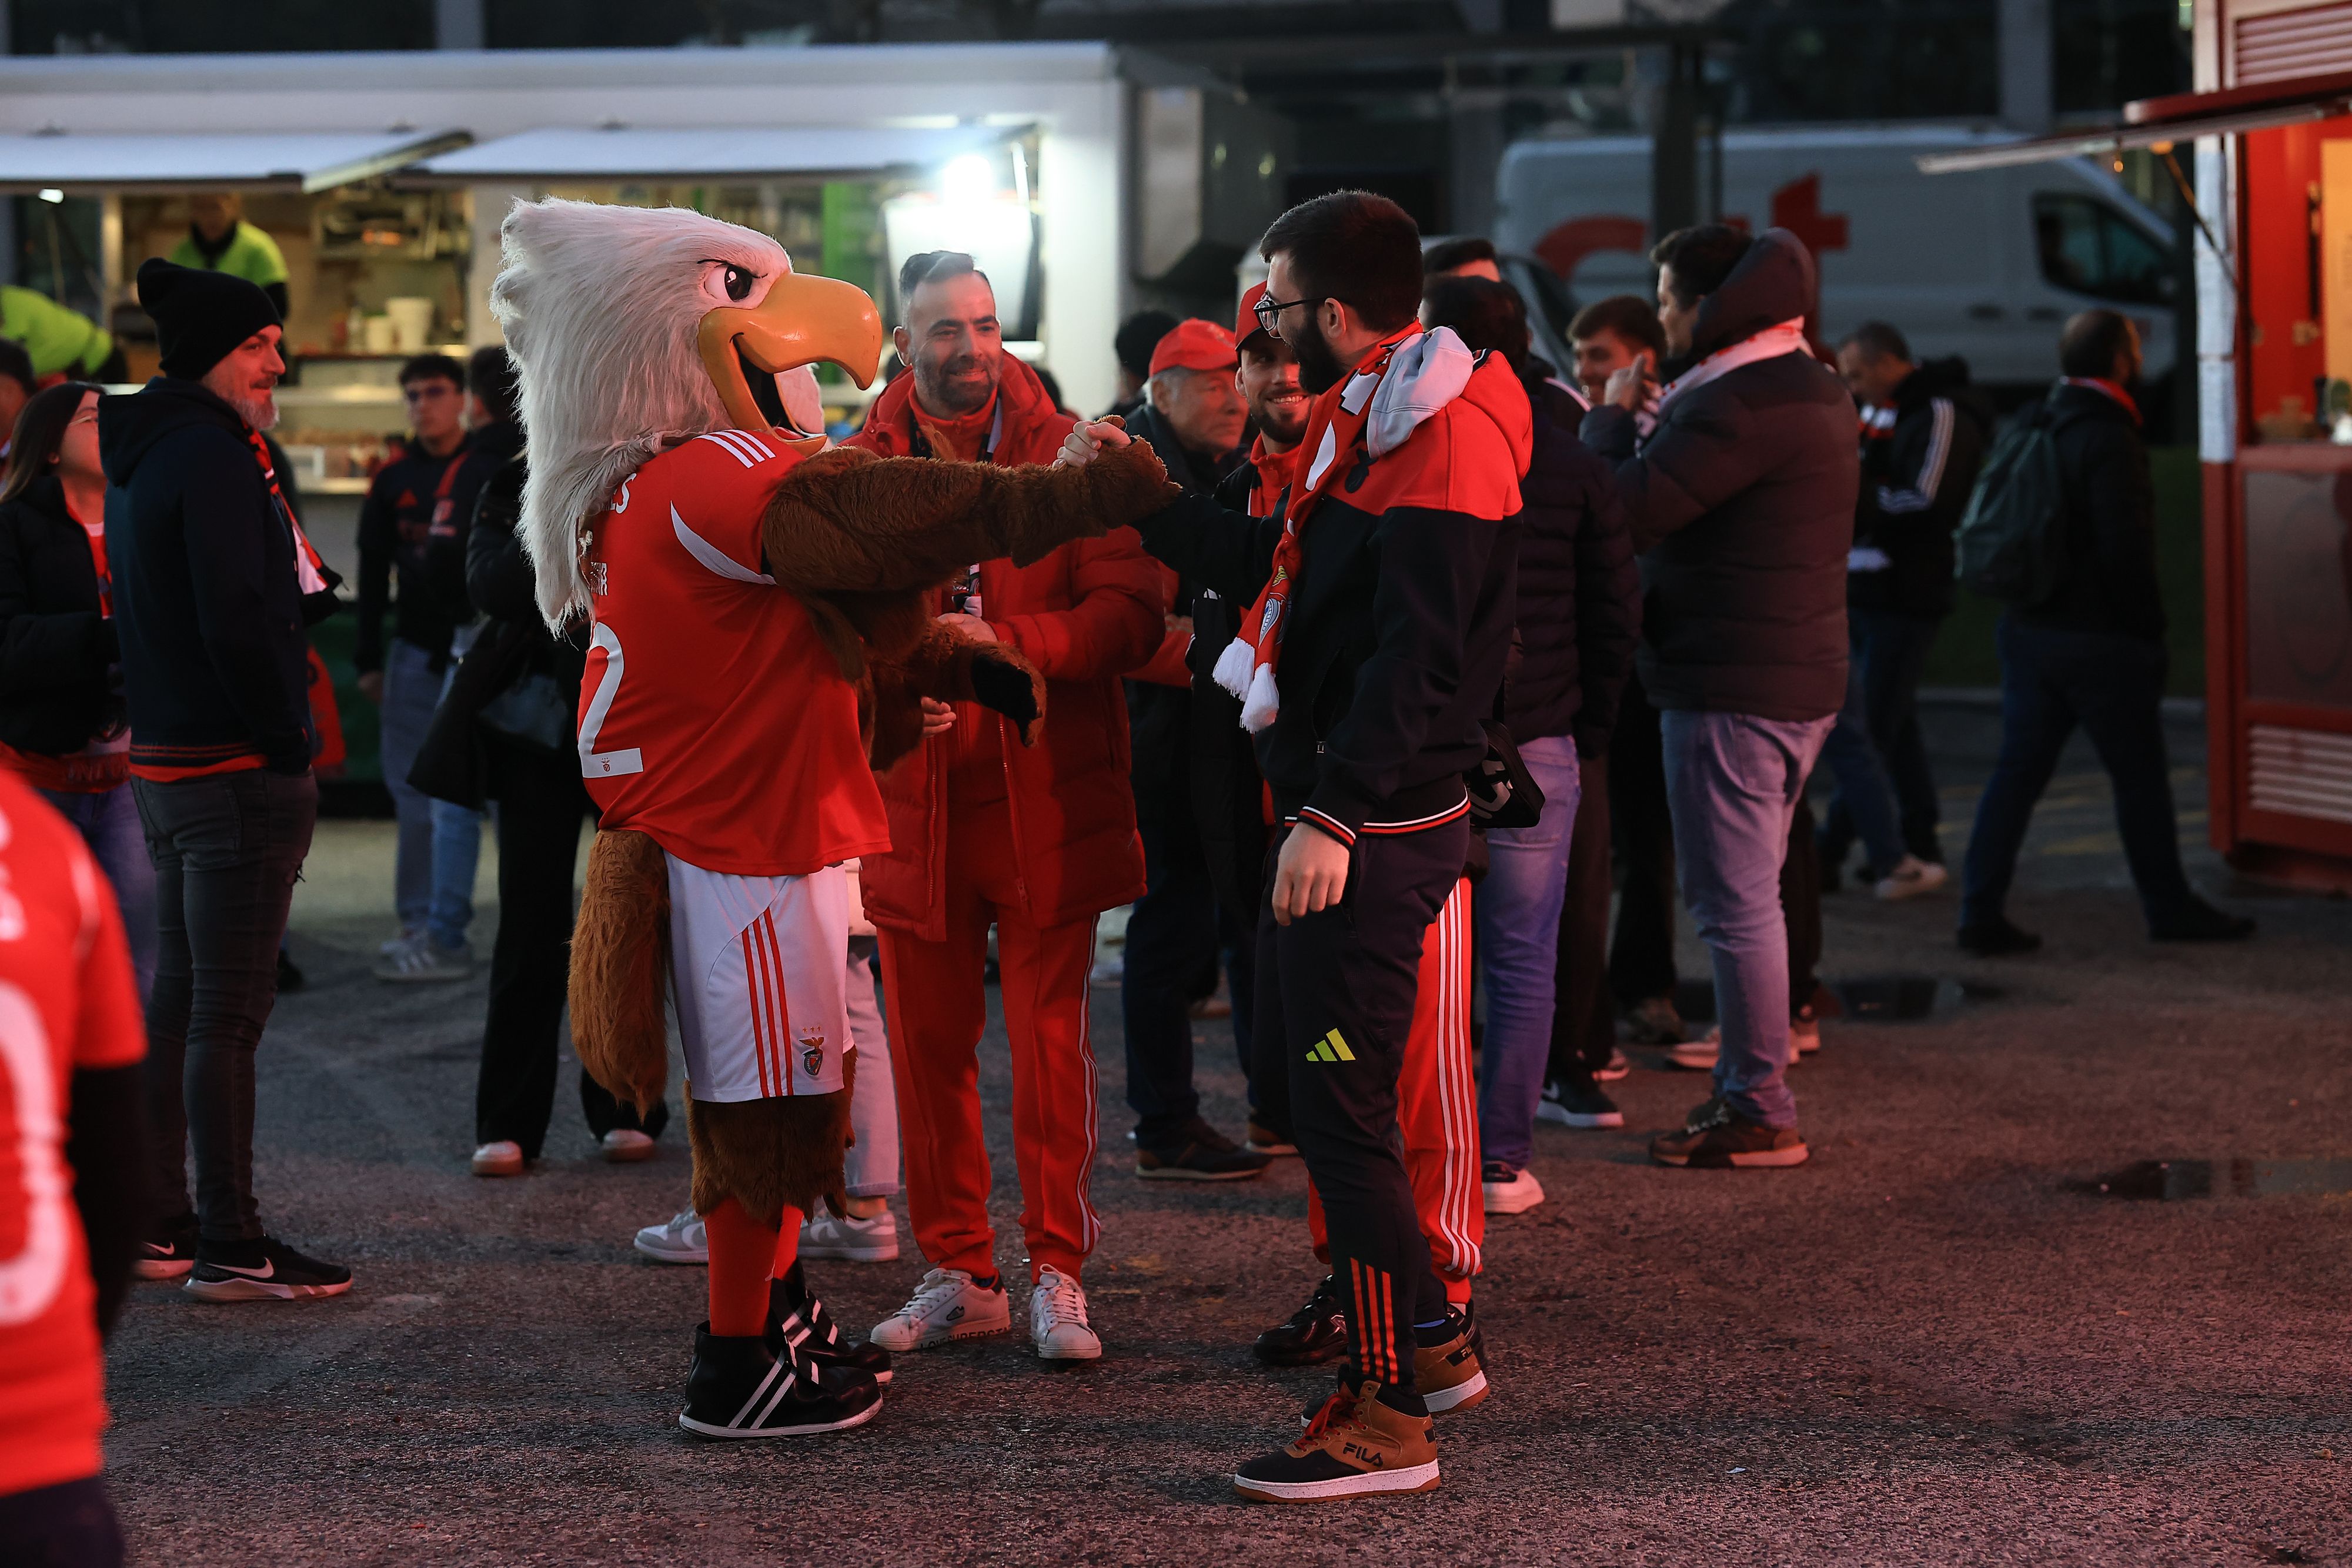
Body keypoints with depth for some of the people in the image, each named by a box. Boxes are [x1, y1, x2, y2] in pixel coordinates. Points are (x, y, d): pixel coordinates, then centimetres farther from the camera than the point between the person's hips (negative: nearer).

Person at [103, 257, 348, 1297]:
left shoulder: (141, 452, 16)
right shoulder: (212, 453, -15)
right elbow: (238, 623, -22)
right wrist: (287, 743, -14)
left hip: (163, 762, 10)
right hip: (238, 771, -10)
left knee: (176, 1002, 15)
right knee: (229, 1013, -6)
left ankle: (158, 1224, 21)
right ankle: (230, 1245, -2)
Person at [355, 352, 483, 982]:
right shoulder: (393, 480, 12)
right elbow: (373, 576, 15)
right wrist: (369, 660, 11)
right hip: (414, 651, 5)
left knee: (453, 794, -9)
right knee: (411, 789, 6)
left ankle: (445, 940, -9)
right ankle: (419, 922, 14)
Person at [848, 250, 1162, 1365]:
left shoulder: (1070, 455, -1)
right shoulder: (856, 470, 6)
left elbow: (1130, 613, -9)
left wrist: (1006, 640, -23)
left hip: (1046, 801, -2)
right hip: (910, 801, 2)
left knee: (1051, 1043, 1)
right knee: (927, 1047, 8)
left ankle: (1057, 1274, 11)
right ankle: (955, 1273, 21)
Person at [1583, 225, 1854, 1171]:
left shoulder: (1739, 405, -20)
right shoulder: (1813, 389, 15)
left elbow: (1624, 513, -22)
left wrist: (1613, 416, -5)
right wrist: (1654, 427, 11)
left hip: (1732, 686, -11)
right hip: (1801, 674, 11)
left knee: (1733, 901, -5)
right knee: (1748, 895, 18)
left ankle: (1760, 1114, 0)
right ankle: (1747, 1085, 26)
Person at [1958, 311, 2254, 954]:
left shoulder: (2033, 428, 10)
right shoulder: (2108, 438, -16)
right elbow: (2125, 548, -20)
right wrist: (2150, 624, -9)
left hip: (2028, 629, 8)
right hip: (2098, 636, -7)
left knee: (2017, 770, 6)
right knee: (2140, 776, 6)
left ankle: (1981, 911, 1)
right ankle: (2170, 907, 16)